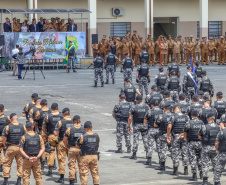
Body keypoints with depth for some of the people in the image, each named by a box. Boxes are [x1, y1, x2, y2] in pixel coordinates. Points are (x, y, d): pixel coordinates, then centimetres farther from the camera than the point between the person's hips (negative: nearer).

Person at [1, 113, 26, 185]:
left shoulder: (8, 127, -7)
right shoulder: (22, 127, 2)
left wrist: (5, 145, 9)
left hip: (11, 147, -2)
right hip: (20, 148, 2)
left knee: (7, 163, 8)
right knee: (20, 163, 11)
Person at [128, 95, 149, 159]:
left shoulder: (133, 107, -7)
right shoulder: (146, 106, 1)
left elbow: (130, 118, -8)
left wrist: (128, 126, 0)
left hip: (136, 125, -2)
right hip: (145, 125, 2)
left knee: (136, 139, -1)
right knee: (145, 139, 11)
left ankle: (134, 155, -2)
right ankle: (147, 153, 14)